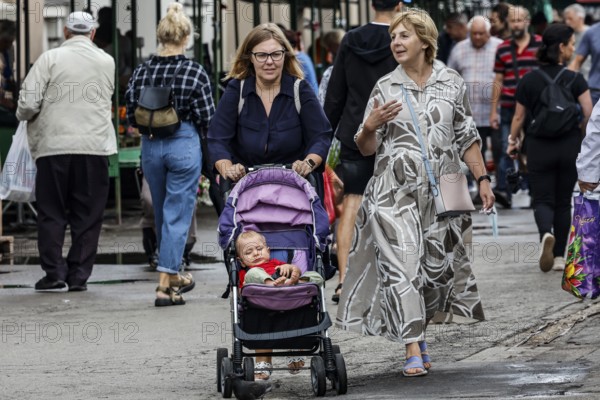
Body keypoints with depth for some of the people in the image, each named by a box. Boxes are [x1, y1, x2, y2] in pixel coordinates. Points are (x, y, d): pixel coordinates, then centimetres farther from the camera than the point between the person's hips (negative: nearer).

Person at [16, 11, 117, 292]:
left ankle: (54, 273, 1)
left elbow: (28, 104, -7)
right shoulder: (106, 62, 7)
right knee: (87, 216, 7)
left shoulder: (50, 59, -3)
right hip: (95, 146, 2)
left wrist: (25, 116, 14)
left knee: (52, 214, 7)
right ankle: (79, 276, 5)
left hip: (54, 146, -2)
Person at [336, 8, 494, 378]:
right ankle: (413, 351, -12)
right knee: (401, 265, -11)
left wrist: (483, 180, 5)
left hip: (440, 192, 2)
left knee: (436, 265, 6)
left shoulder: (452, 84, 3)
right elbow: (367, 148, 4)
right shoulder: (385, 87, 1)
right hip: (394, 192, -2)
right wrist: (371, 125, -17)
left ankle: (417, 332, 27)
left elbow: (467, 138, 10)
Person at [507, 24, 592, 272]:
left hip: (539, 147, 0)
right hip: (569, 147, 0)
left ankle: (546, 234, -28)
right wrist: (582, 136, 6)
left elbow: (519, 117, 4)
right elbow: (589, 114, -14)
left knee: (543, 200, 4)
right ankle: (559, 257, 15)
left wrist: (512, 141, 20)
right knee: (563, 203, 13)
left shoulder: (528, 80, -4)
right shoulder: (575, 80, -9)